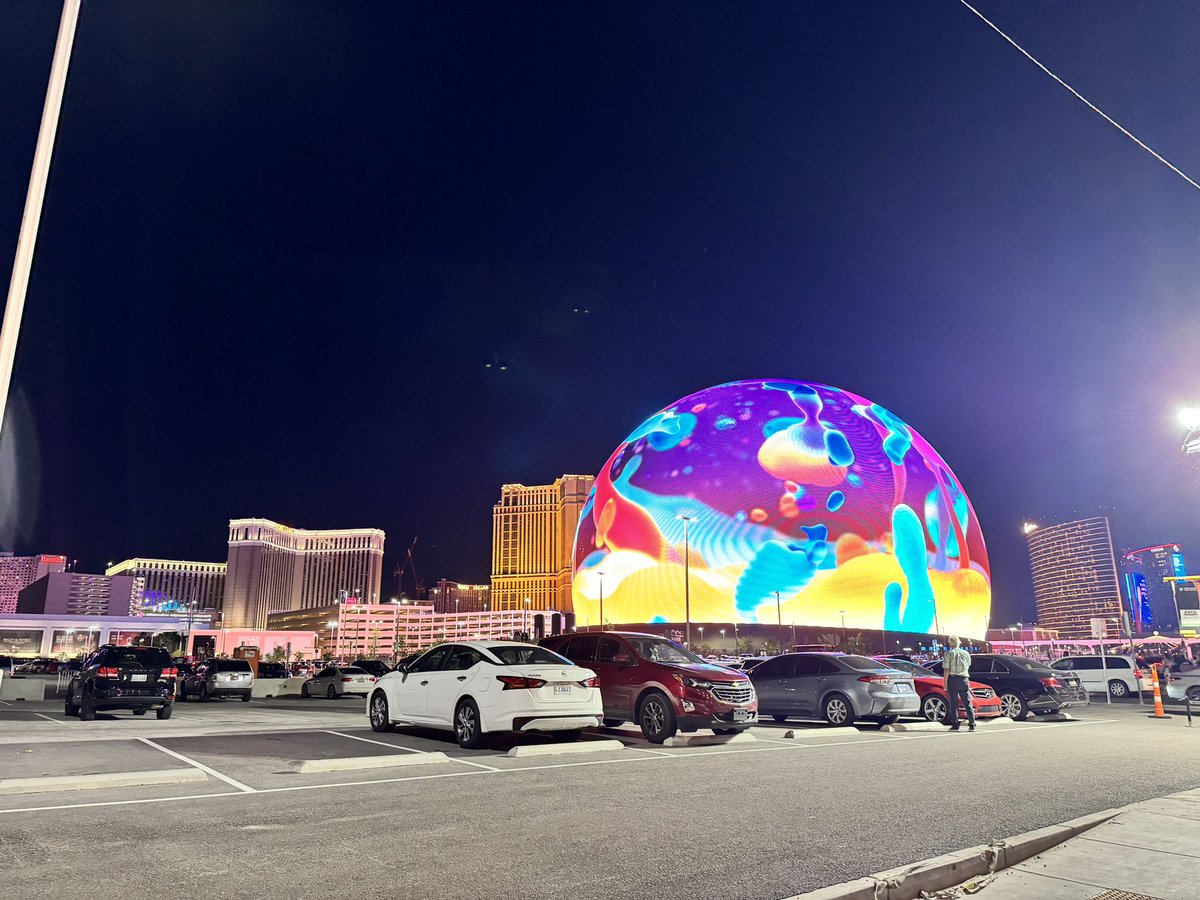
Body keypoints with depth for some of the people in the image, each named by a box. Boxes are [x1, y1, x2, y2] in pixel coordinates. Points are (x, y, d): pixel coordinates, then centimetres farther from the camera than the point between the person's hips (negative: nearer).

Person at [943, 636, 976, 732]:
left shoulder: (949, 653, -3)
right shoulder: (966, 653, 8)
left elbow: (946, 670, -9)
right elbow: (968, 667, 21)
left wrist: (945, 683, -5)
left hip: (952, 680, -3)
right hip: (964, 680, 3)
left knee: (953, 704, 1)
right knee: (968, 703, 7)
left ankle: (955, 725, 0)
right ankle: (972, 725, 4)